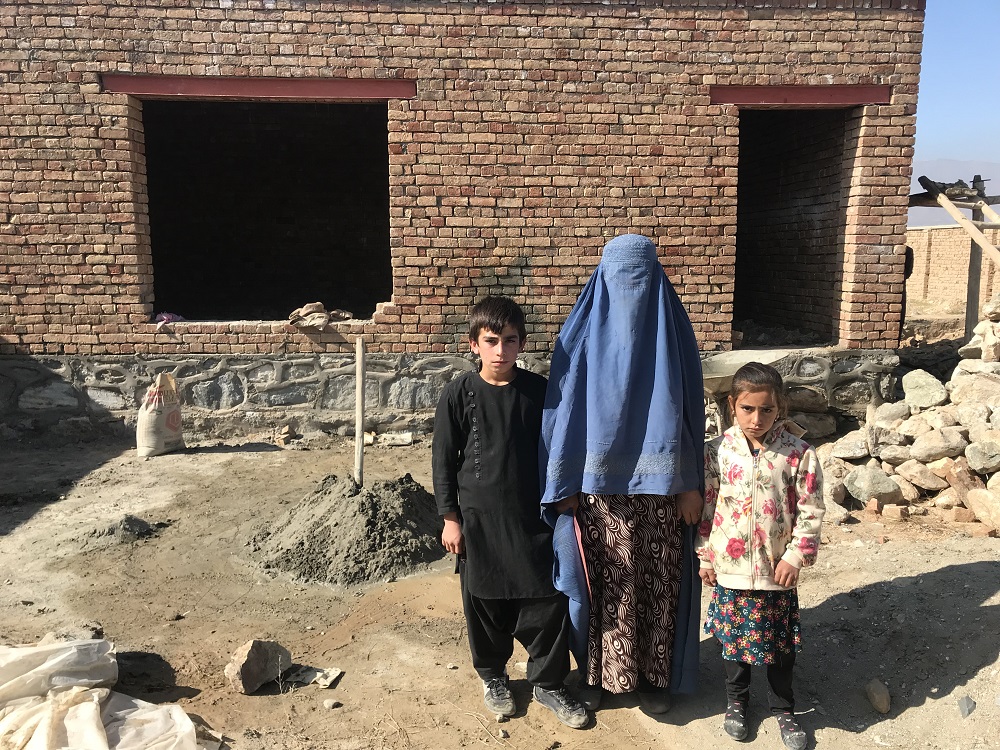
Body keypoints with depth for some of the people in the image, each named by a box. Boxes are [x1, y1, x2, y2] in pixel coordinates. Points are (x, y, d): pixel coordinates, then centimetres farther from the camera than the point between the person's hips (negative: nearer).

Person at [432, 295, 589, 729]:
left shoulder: (539, 391, -1)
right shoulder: (460, 393, -5)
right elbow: (443, 458, -1)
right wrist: (450, 517, -2)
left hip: (533, 517, 1)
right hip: (479, 519, -1)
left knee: (547, 602, 3)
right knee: (485, 604, 12)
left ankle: (548, 683, 24)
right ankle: (493, 677, 35)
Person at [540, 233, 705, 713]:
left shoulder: (674, 332, 0)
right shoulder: (583, 334, -3)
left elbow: (690, 409, 2)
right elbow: (565, 408, -2)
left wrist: (692, 485, -1)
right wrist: (566, 484, -5)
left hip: (659, 484, 1)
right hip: (600, 484, -1)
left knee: (657, 581, 10)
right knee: (604, 580, 8)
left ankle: (654, 673, 27)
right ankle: (598, 670, 27)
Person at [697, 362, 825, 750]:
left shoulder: (798, 453, -9)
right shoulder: (716, 452, -6)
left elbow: (810, 511, -5)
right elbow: (706, 509, 0)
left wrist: (796, 556, -9)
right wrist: (705, 557, 2)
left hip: (778, 569, 0)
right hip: (731, 568, 1)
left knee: (781, 644, 14)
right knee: (734, 638, 15)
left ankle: (784, 709, 35)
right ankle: (736, 702, 37)